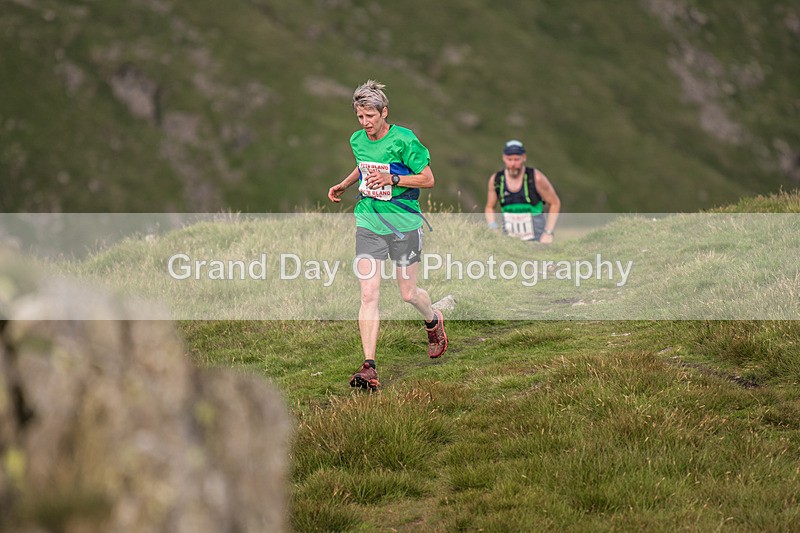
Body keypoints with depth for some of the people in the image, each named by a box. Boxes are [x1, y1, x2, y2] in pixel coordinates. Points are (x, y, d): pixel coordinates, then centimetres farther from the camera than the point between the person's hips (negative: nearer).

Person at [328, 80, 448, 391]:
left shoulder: (404, 140, -14)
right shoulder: (357, 140, 4)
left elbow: (428, 179, -11)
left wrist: (392, 179, -23)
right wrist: (344, 185, 12)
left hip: (404, 224, -4)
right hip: (368, 223, 4)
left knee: (408, 293, 7)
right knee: (369, 295, -9)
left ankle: (434, 321, 44)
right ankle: (369, 368, -13)